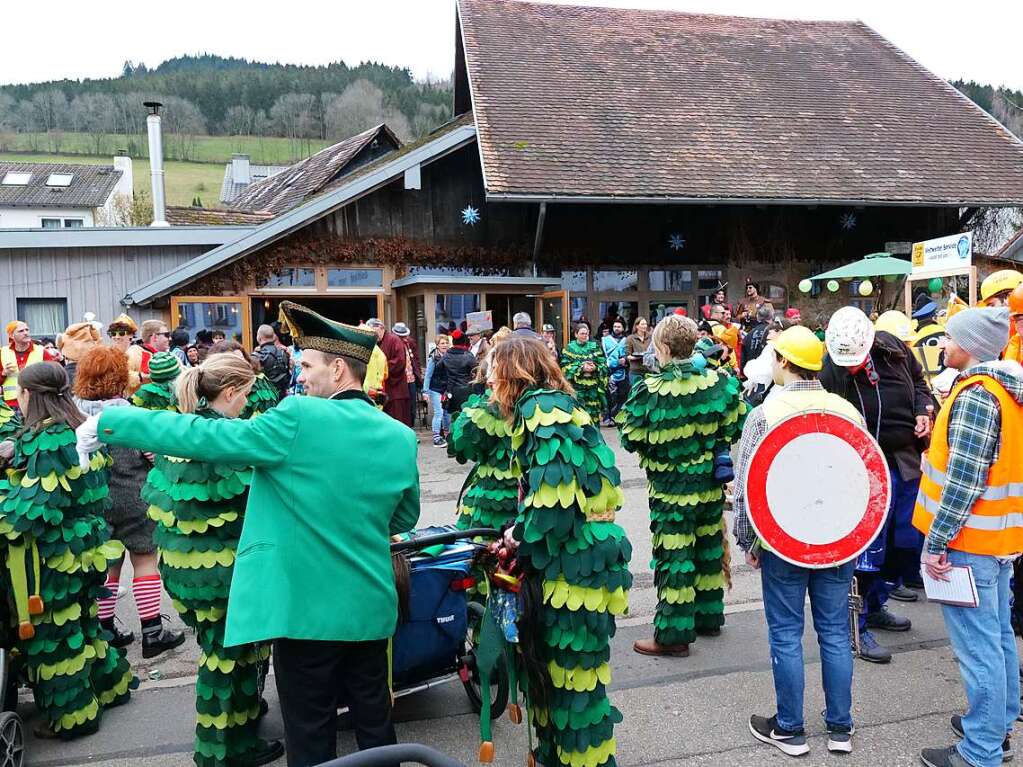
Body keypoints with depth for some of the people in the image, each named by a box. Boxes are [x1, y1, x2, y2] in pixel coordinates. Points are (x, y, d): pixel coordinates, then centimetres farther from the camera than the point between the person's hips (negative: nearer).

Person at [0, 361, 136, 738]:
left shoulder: (48, 440, -21)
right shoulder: (77, 430, 6)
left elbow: (36, 509, -25)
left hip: (54, 554, -9)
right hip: (82, 546, 9)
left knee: (50, 633, 6)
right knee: (81, 620, 22)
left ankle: (72, 715, 18)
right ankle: (109, 683, 36)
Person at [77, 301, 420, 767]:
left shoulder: (299, 418, -16)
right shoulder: (401, 437, 0)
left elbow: (203, 437, -13)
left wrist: (109, 422, -3)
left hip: (306, 606, -5)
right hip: (371, 606, 5)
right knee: (374, 720, 19)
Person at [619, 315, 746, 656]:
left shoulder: (650, 391, -21)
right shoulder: (720, 383, -7)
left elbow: (630, 439, -12)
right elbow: (736, 426, 4)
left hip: (671, 489, -5)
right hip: (711, 483, 5)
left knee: (674, 557, 3)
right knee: (709, 547, 20)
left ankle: (673, 634, 10)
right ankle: (708, 616, 35)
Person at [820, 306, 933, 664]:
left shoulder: (892, 347, -2)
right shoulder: (829, 372, -17)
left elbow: (919, 382, 16)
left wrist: (924, 411, -2)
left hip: (908, 460, 6)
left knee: (909, 541, 14)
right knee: (869, 546, -4)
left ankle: (875, 606, 33)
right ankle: (857, 625, 10)